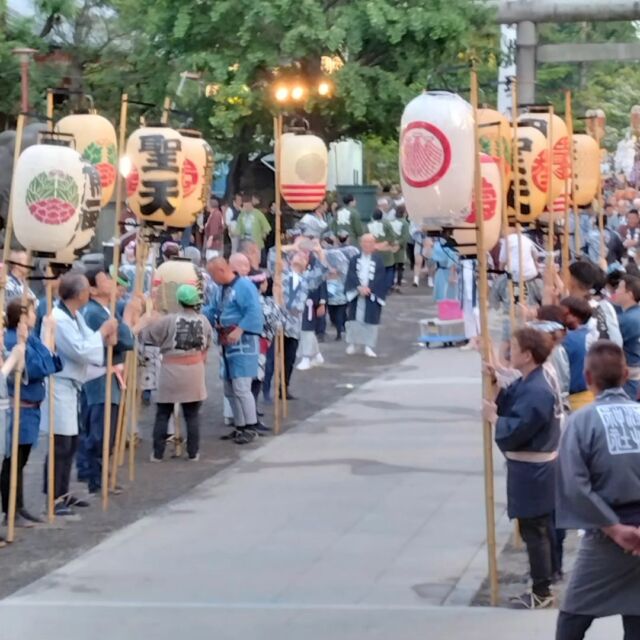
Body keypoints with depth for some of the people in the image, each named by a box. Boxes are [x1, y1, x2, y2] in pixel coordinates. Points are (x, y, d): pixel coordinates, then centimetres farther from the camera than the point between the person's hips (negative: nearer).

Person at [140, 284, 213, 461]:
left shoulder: (169, 320, -10)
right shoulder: (203, 321, 1)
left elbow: (145, 334, -3)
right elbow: (207, 345, 12)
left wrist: (146, 320, 16)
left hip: (171, 373, -2)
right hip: (194, 373, 2)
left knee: (162, 415, 7)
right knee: (192, 415, 10)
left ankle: (157, 453, 8)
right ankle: (193, 453, 11)